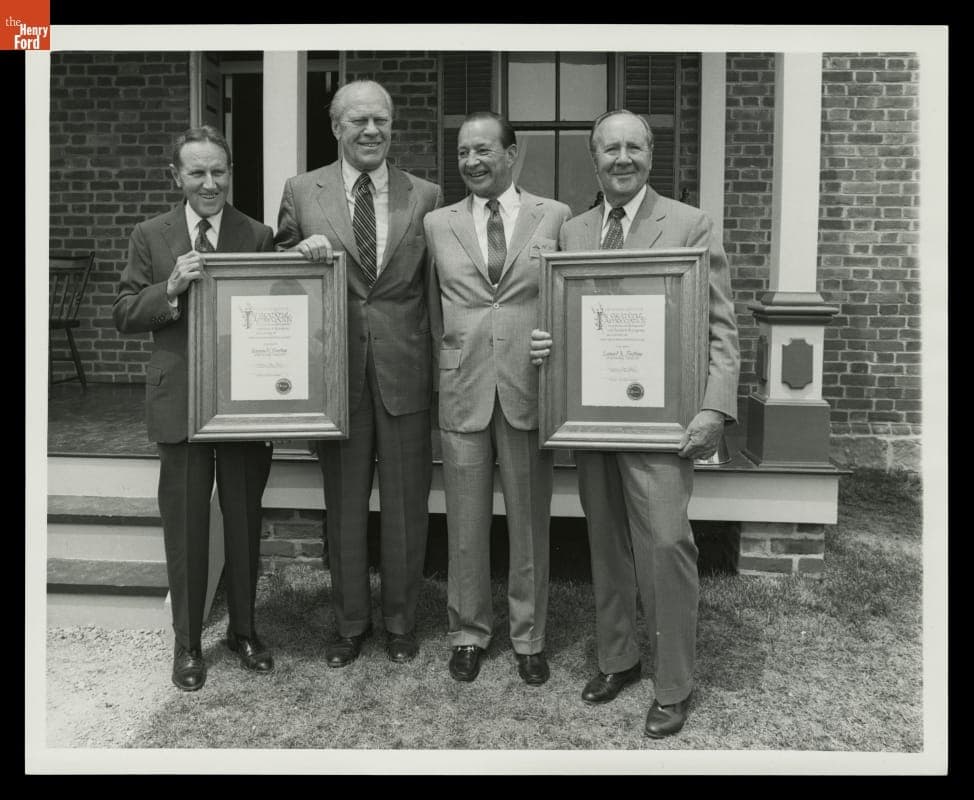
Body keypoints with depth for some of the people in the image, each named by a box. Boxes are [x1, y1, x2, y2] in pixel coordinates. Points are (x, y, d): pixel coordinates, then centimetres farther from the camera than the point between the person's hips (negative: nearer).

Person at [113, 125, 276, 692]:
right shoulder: (150, 237, 4)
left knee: (245, 522, 12)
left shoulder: (260, 236, 2)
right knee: (185, 527, 8)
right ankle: (188, 644, 25)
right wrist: (170, 289, -17)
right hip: (180, 402, 0)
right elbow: (125, 315, 1)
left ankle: (245, 630, 31)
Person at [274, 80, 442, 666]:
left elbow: (437, 287, 6)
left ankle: (401, 622, 29)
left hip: (405, 371, 0)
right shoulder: (302, 192, 5)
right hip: (337, 371, 1)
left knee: (406, 505, 9)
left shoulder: (426, 196, 5)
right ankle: (351, 623, 30)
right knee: (344, 505, 12)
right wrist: (299, 253, -13)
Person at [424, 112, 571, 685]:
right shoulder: (438, 224, 8)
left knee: (530, 522, 9)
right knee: (465, 523, 10)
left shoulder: (556, 217, 4)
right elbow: (433, 310, 12)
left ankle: (529, 637, 27)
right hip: (462, 392, 1)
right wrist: (445, 370, 6)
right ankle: (469, 632, 29)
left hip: (530, 390, -1)